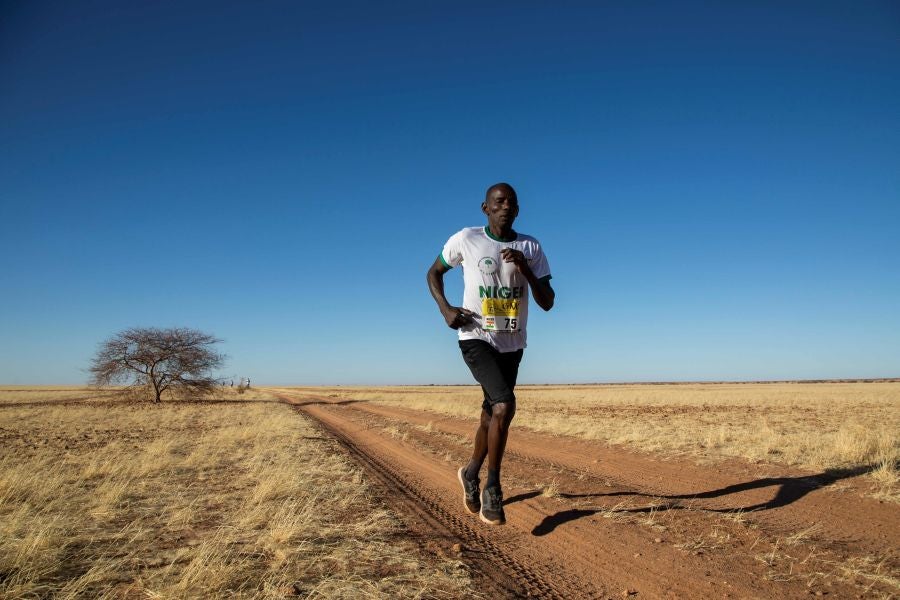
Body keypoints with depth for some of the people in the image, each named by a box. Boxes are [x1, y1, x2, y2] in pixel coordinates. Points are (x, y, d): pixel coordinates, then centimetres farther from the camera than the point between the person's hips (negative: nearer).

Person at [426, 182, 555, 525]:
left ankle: (471, 473, 40)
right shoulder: (465, 240, -6)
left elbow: (547, 303, -3)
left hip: (512, 344, 4)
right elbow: (434, 272, 8)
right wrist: (445, 308, -9)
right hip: (476, 338, -4)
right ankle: (493, 488, -5)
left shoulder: (531, 248, 0)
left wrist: (525, 270, -19)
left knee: (491, 414, 14)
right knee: (505, 405, -23)